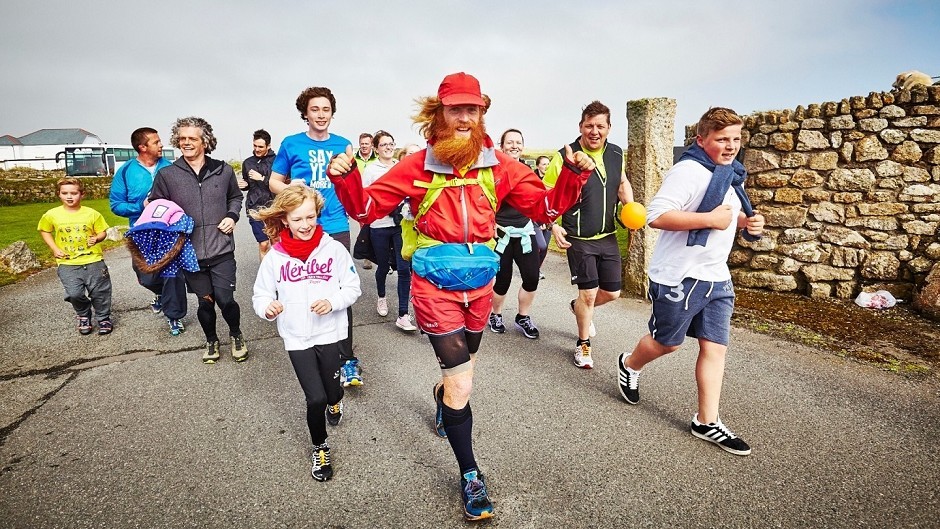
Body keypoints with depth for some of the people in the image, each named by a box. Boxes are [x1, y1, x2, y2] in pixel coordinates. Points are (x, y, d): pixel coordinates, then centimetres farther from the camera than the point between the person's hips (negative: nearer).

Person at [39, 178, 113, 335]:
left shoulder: (92, 214, -4)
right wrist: (54, 248, 4)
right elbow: (44, 231, 16)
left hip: (93, 260, 0)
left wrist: (96, 238, -16)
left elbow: (103, 232, 6)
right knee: (74, 294, -10)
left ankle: (104, 318, 27)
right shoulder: (52, 215, -1)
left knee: (99, 292, 4)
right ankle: (84, 316, 21)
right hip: (68, 264, 1)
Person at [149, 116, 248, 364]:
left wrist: (232, 216, 0)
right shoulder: (166, 174, -1)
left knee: (225, 299, -4)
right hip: (190, 252, 1)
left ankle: (236, 334, 27)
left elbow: (235, 197, 18)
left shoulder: (223, 170, 1)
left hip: (221, 250, -1)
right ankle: (211, 340, 37)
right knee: (205, 301, 11)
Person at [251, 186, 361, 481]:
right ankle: (320, 448, 25)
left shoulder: (334, 249, -9)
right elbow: (260, 295, 2)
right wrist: (267, 308, -20)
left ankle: (335, 400, 54)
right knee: (316, 399, -4)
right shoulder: (274, 257, -6)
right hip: (297, 338, 0)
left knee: (331, 391, 13)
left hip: (330, 333, 0)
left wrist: (332, 302, -21)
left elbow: (352, 288, -3)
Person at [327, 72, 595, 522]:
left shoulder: (499, 166, -1)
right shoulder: (417, 166, -6)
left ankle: (442, 398, 62)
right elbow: (367, 208, -2)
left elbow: (545, 207, 2)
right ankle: (470, 475, 19)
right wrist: (346, 179, -20)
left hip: (480, 282, 4)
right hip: (435, 285, -3)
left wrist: (573, 175, -13)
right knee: (461, 384, -4)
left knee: (460, 370, 23)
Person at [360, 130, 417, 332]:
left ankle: (403, 316, -3)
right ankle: (381, 297, 44)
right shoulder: (370, 169, -1)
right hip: (380, 226, -1)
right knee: (383, 267, 14)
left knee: (404, 268, -7)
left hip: (401, 224, 1)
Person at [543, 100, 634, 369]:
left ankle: (580, 307, 44)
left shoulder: (616, 153, 2)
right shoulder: (565, 157, -14)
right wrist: (554, 226, -20)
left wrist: (630, 206, 2)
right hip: (579, 239, -5)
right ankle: (583, 344, 23)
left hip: (608, 236, 6)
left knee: (612, 292, 11)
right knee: (589, 292, 0)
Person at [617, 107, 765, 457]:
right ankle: (630, 365, 40)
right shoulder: (689, 171, -17)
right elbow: (656, 215, -27)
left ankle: (707, 422, 15)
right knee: (667, 342, 9)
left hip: (716, 277, 8)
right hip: (680, 276, -8)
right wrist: (710, 219, -27)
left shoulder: (730, 174, 13)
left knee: (715, 346, 5)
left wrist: (746, 221, 7)